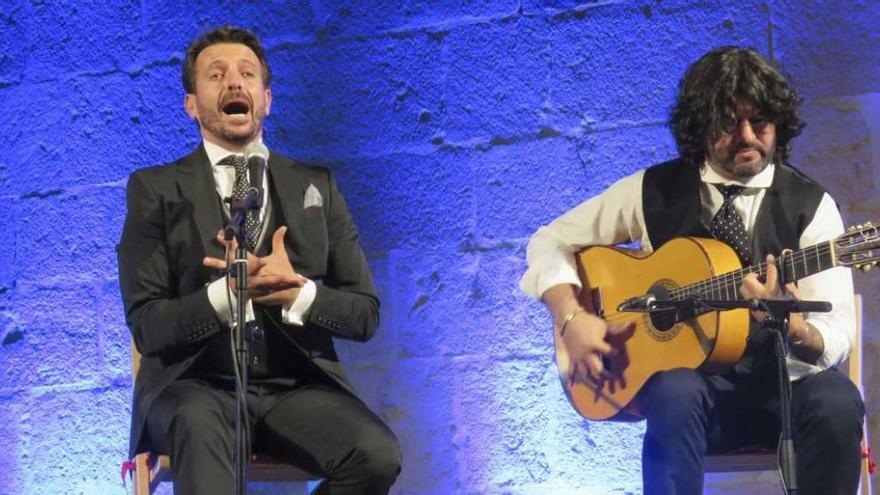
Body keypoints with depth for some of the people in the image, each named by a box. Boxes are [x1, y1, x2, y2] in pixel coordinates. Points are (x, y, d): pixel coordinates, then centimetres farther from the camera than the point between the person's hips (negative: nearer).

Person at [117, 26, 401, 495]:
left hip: (296, 386, 4)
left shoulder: (316, 186, 14)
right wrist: (227, 292, -21)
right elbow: (147, 326, -2)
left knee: (378, 454, -27)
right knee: (199, 421, -40)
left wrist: (296, 291, -12)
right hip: (196, 385, -3)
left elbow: (364, 314, 9)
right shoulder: (156, 188, 7)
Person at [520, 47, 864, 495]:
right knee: (675, 393, -36)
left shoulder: (811, 206, -1)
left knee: (836, 401, -34)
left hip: (781, 384, 0)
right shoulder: (655, 191, 3)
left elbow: (835, 340, -7)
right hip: (687, 377, 0)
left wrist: (791, 326, -31)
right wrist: (573, 318, -9)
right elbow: (550, 242, 9)